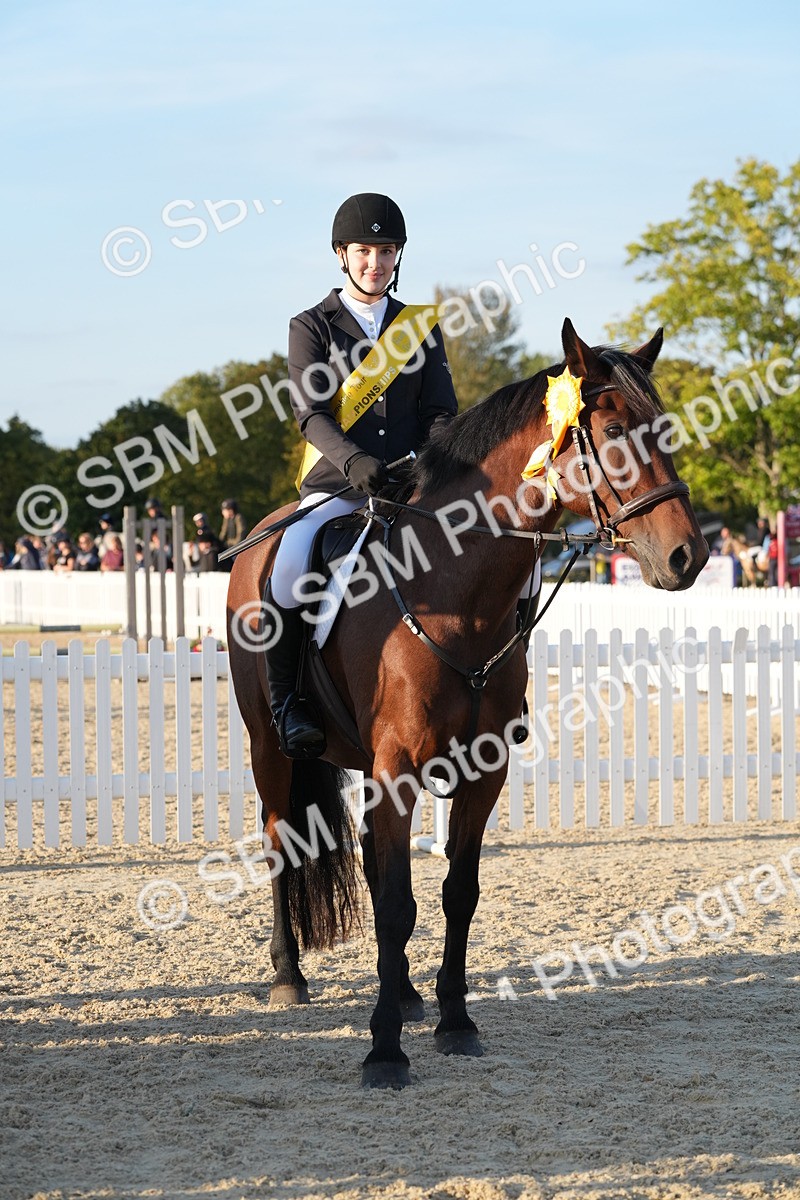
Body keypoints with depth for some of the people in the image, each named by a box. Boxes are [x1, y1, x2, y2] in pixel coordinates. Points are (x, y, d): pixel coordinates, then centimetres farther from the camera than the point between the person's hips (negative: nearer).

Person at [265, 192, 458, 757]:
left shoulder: (422, 327, 17)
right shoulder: (312, 327, 7)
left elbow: (440, 411, 10)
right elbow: (312, 413, -6)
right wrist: (354, 462, -25)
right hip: (337, 490, -3)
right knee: (289, 567, -32)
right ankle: (287, 701, -18)